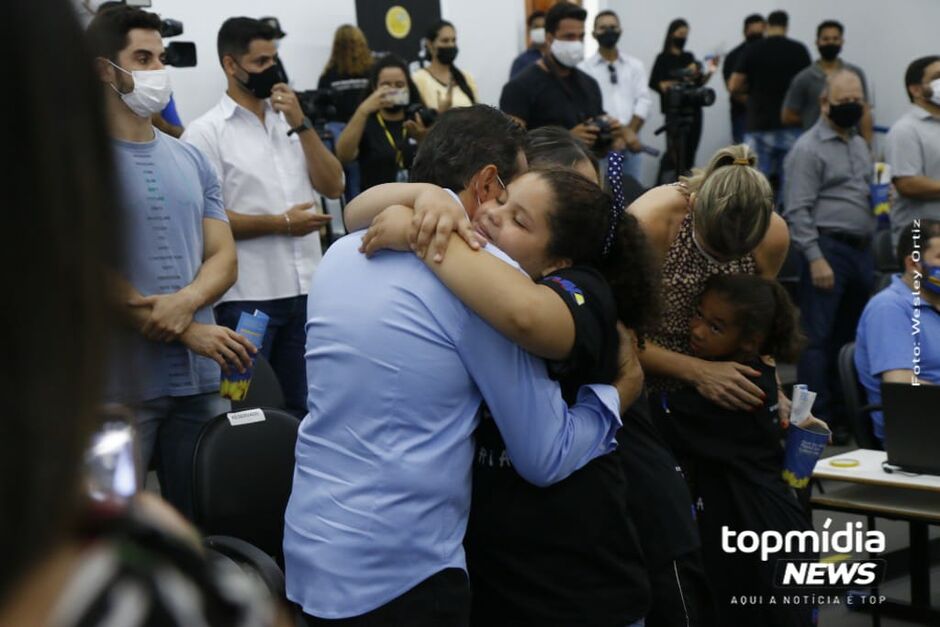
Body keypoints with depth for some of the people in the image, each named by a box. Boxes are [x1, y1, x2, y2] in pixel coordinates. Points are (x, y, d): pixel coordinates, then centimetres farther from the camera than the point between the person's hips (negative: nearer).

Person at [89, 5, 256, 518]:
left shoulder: (191, 161, 12)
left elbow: (223, 257, 8)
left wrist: (185, 302, -15)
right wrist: (191, 334, -14)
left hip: (200, 379, 5)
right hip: (117, 384, -5)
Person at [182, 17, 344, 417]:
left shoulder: (291, 122, 11)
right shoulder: (206, 132, -6)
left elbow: (333, 186, 4)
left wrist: (301, 124, -5)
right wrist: (281, 223, -14)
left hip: (305, 290, 5)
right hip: (248, 297, -5)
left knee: (302, 407, 15)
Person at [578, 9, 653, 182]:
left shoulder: (635, 65, 13)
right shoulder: (584, 69, 0)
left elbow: (643, 101, 5)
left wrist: (630, 132, -9)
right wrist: (622, 131, -12)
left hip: (630, 141, 4)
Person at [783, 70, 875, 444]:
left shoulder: (860, 145, 19)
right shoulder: (808, 149, -7)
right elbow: (798, 212, -13)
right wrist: (816, 259, -19)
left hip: (862, 250, 8)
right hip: (829, 248, -8)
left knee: (850, 336, 11)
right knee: (818, 338, -7)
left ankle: (843, 412, 19)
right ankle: (815, 419, -5)